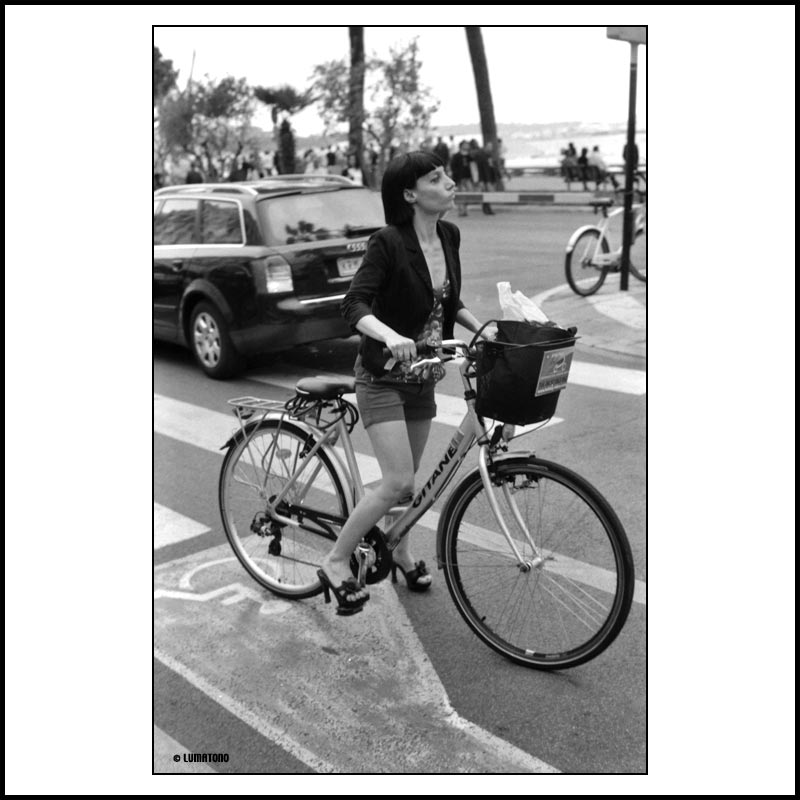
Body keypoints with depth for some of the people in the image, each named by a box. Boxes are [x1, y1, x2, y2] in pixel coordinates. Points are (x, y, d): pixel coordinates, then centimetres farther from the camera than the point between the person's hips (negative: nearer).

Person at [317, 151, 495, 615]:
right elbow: (355, 304, -27)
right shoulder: (389, 242, -19)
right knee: (399, 482, -13)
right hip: (383, 377, -6)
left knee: (408, 476, 17)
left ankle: (402, 550, 42)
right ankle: (337, 562, 5)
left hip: (422, 375, 6)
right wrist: (390, 336, -44)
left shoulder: (449, 236, 2)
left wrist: (479, 327, 0)